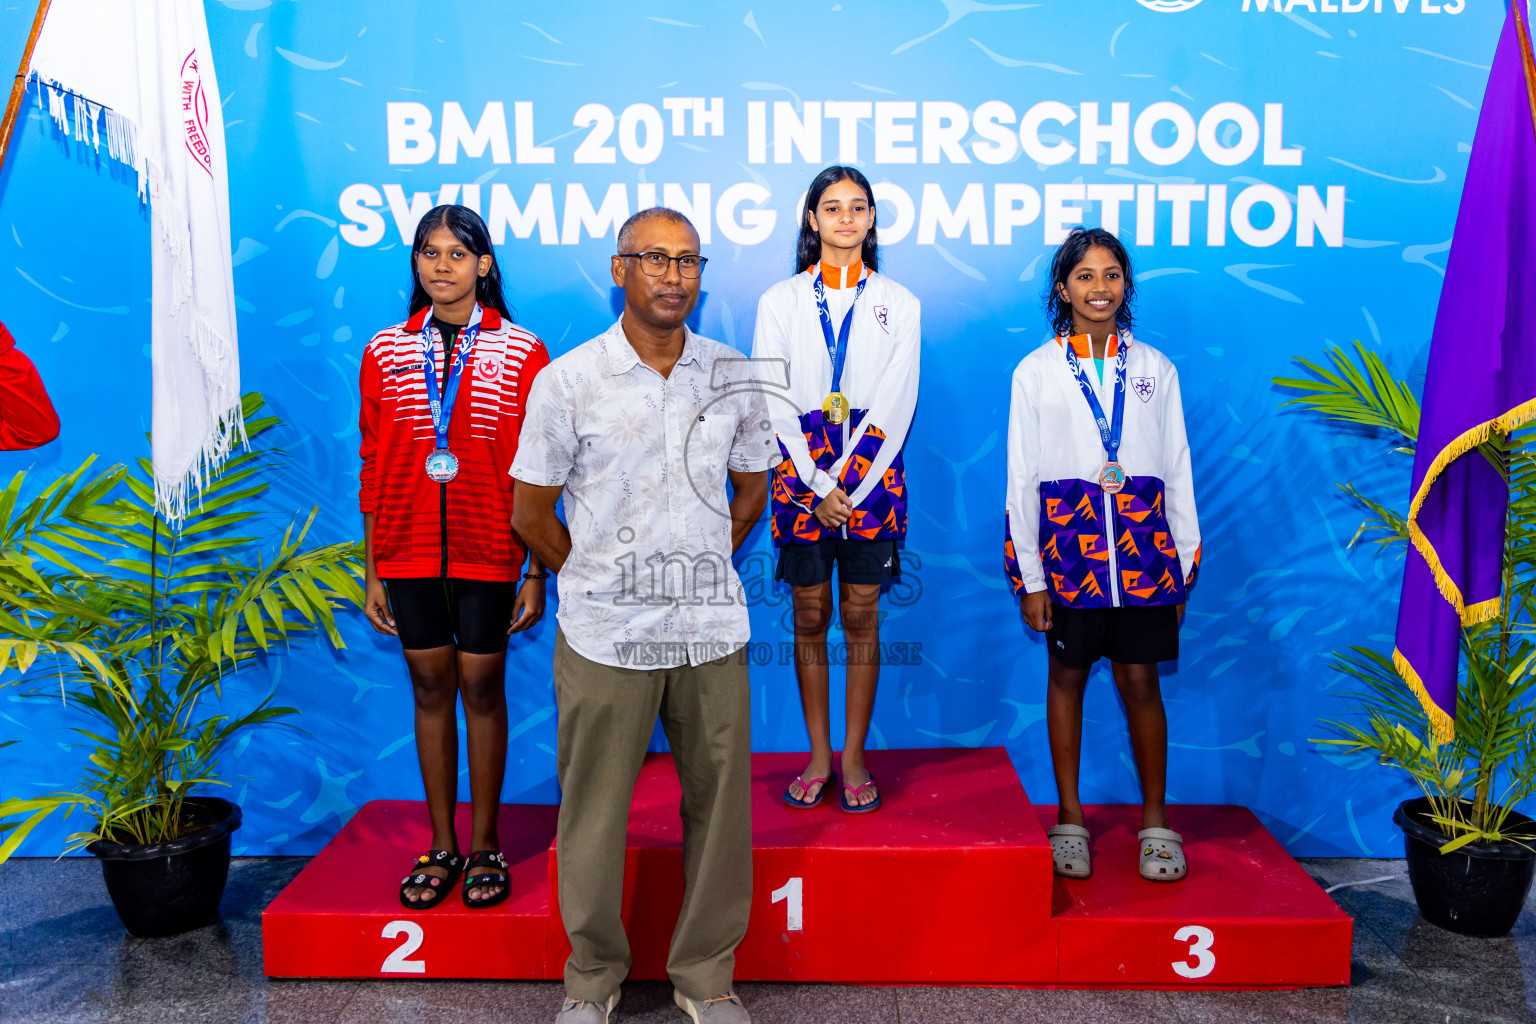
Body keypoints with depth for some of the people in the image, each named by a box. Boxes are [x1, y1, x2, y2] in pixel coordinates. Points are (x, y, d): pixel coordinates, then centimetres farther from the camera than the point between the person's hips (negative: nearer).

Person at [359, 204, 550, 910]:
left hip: (488, 552, -2)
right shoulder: (386, 351, 6)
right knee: (431, 690, 10)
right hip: (410, 551, 3)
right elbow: (373, 468, 7)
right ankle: (442, 847, 23)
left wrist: (537, 573, -4)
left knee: (482, 688, 6)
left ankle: (484, 844, 21)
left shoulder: (521, 353, -2)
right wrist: (373, 574, 6)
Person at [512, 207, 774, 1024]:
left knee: (719, 806, 8)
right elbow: (531, 514, 3)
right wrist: (598, 583, 8)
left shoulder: (733, 376, 5)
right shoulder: (566, 381, -3)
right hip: (605, 635, -2)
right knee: (593, 811, 7)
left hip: (711, 628, 3)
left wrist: (699, 571, 12)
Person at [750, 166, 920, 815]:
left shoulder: (899, 304, 8)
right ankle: (818, 755, 16)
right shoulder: (780, 301, 7)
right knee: (810, 616, 5)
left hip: (872, 472, 0)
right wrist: (818, 486, -9)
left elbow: (897, 404, 0)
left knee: (860, 616, 3)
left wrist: (852, 486, -10)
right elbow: (774, 402, 0)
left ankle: (854, 756, 14)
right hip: (802, 476, 0)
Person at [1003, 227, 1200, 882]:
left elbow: (1177, 471, 10)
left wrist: (1184, 565, 6)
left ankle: (1155, 816, 19)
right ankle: (1069, 815, 21)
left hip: (1142, 547, 1)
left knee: (1140, 680, 4)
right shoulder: (1035, 372, 4)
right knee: (1067, 676, 8)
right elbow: (1021, 479, 2)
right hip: (1066, 545, -1)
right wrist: (1030, 578, -3)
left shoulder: (1154, 368, 9)